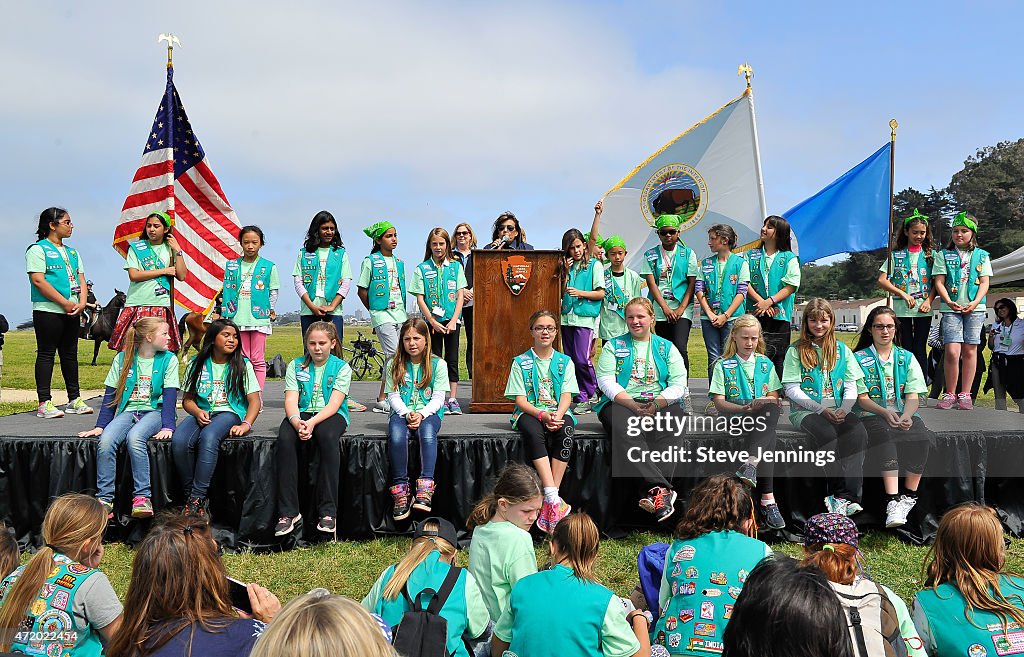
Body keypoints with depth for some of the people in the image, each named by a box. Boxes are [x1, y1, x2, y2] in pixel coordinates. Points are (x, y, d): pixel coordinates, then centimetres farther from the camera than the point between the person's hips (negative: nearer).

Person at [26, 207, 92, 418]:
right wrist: (65, 303, -17)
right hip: (48, 311, -7)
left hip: (72, 312, 7)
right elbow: (38, 281, -13)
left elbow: (81, 279, 15)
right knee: (46, 354, -4)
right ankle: (44, 403, -2)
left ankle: (75, 399, 15)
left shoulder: (72, 252, 19)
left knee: (70, 354, 10)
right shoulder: (38, 250, -3)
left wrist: (81, 303, -3)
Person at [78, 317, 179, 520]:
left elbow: (169, 396, -4)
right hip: (128, 411, 3)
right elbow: (110, 395, 9)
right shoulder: (122, 358, 8)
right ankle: (104, 499, -23)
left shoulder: (168, 360, 4)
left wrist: (167, 427, -16)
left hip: (153, 411, -2)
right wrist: (100, 426, 0)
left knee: (134, 437, -34)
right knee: (105, 440, -28)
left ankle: (142, 497, -31)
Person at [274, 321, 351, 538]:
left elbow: (334, 404, -9)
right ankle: (288, 512, -28)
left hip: (331, 415, -2)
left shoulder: (341, 367, 3)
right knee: (285, 438, -31)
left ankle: (328, 512, -34)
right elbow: (291, 400, -1)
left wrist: (312, 422, -25)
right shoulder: (296, 365, 10)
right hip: (301, 414, 2)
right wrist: (297, 422, -23)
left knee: (327, 436, -36)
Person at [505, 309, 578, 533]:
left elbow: (566, 396, 3)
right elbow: (520, 400, -1)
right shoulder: (521, 362, 8)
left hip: (559, 412, 1)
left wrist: (557, 415, -18)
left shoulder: (565, 362, 13)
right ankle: (554, 499, -43)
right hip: (530, 412, -1)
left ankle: (550, 503, -35)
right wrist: (542, 415, -18)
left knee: (566, 431, -35)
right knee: (532, 432, -37)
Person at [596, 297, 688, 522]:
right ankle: (664, 488, -45)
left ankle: (657, 493, -43)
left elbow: (678, 385, 7)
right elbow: (606, 381, 2)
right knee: (626, 432, -36)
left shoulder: (667, 348, 18)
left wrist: (655, 405, -12)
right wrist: (633, 404, -12)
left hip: (661, 404, 1)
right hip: (621, 403, -1)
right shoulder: (613, 346, 16)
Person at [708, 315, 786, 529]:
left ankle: (751, 463, -55)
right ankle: (768, 500, -46)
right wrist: (745, 408, -18)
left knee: (771, 409, -38)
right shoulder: (723, 365, 9)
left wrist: (762, 403, -10)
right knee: (767, 437, -37)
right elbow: (719, 402, -1)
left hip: (763, 416, 2)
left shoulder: (765, 363, 20)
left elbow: (774, 398, 13)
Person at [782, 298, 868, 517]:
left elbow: (852, 385, 11)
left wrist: (844, 409, -9)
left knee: (858, 431, -30)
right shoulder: (795, 351, 6)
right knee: (827, 433, -35)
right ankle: (838, 491, -27)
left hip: (838, 410, 3)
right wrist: (821, 409, -12)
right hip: (805, 410, -3)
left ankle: (848, 496, -34)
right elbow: (791, 389, -2)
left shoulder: (842, 350, 17)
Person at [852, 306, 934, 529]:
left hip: (904, 414, 3)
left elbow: (913, 397, 7)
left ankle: (909, 496, -18)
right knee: (888, 436, -36)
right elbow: (862, 398, 0)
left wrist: (906, 416, -15)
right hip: (872, 416, -3)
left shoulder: (907, 358, 16)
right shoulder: (859, 358, 8)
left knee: (921, 439, -31)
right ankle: (893, 501, -42)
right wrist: (885, 412, -17)